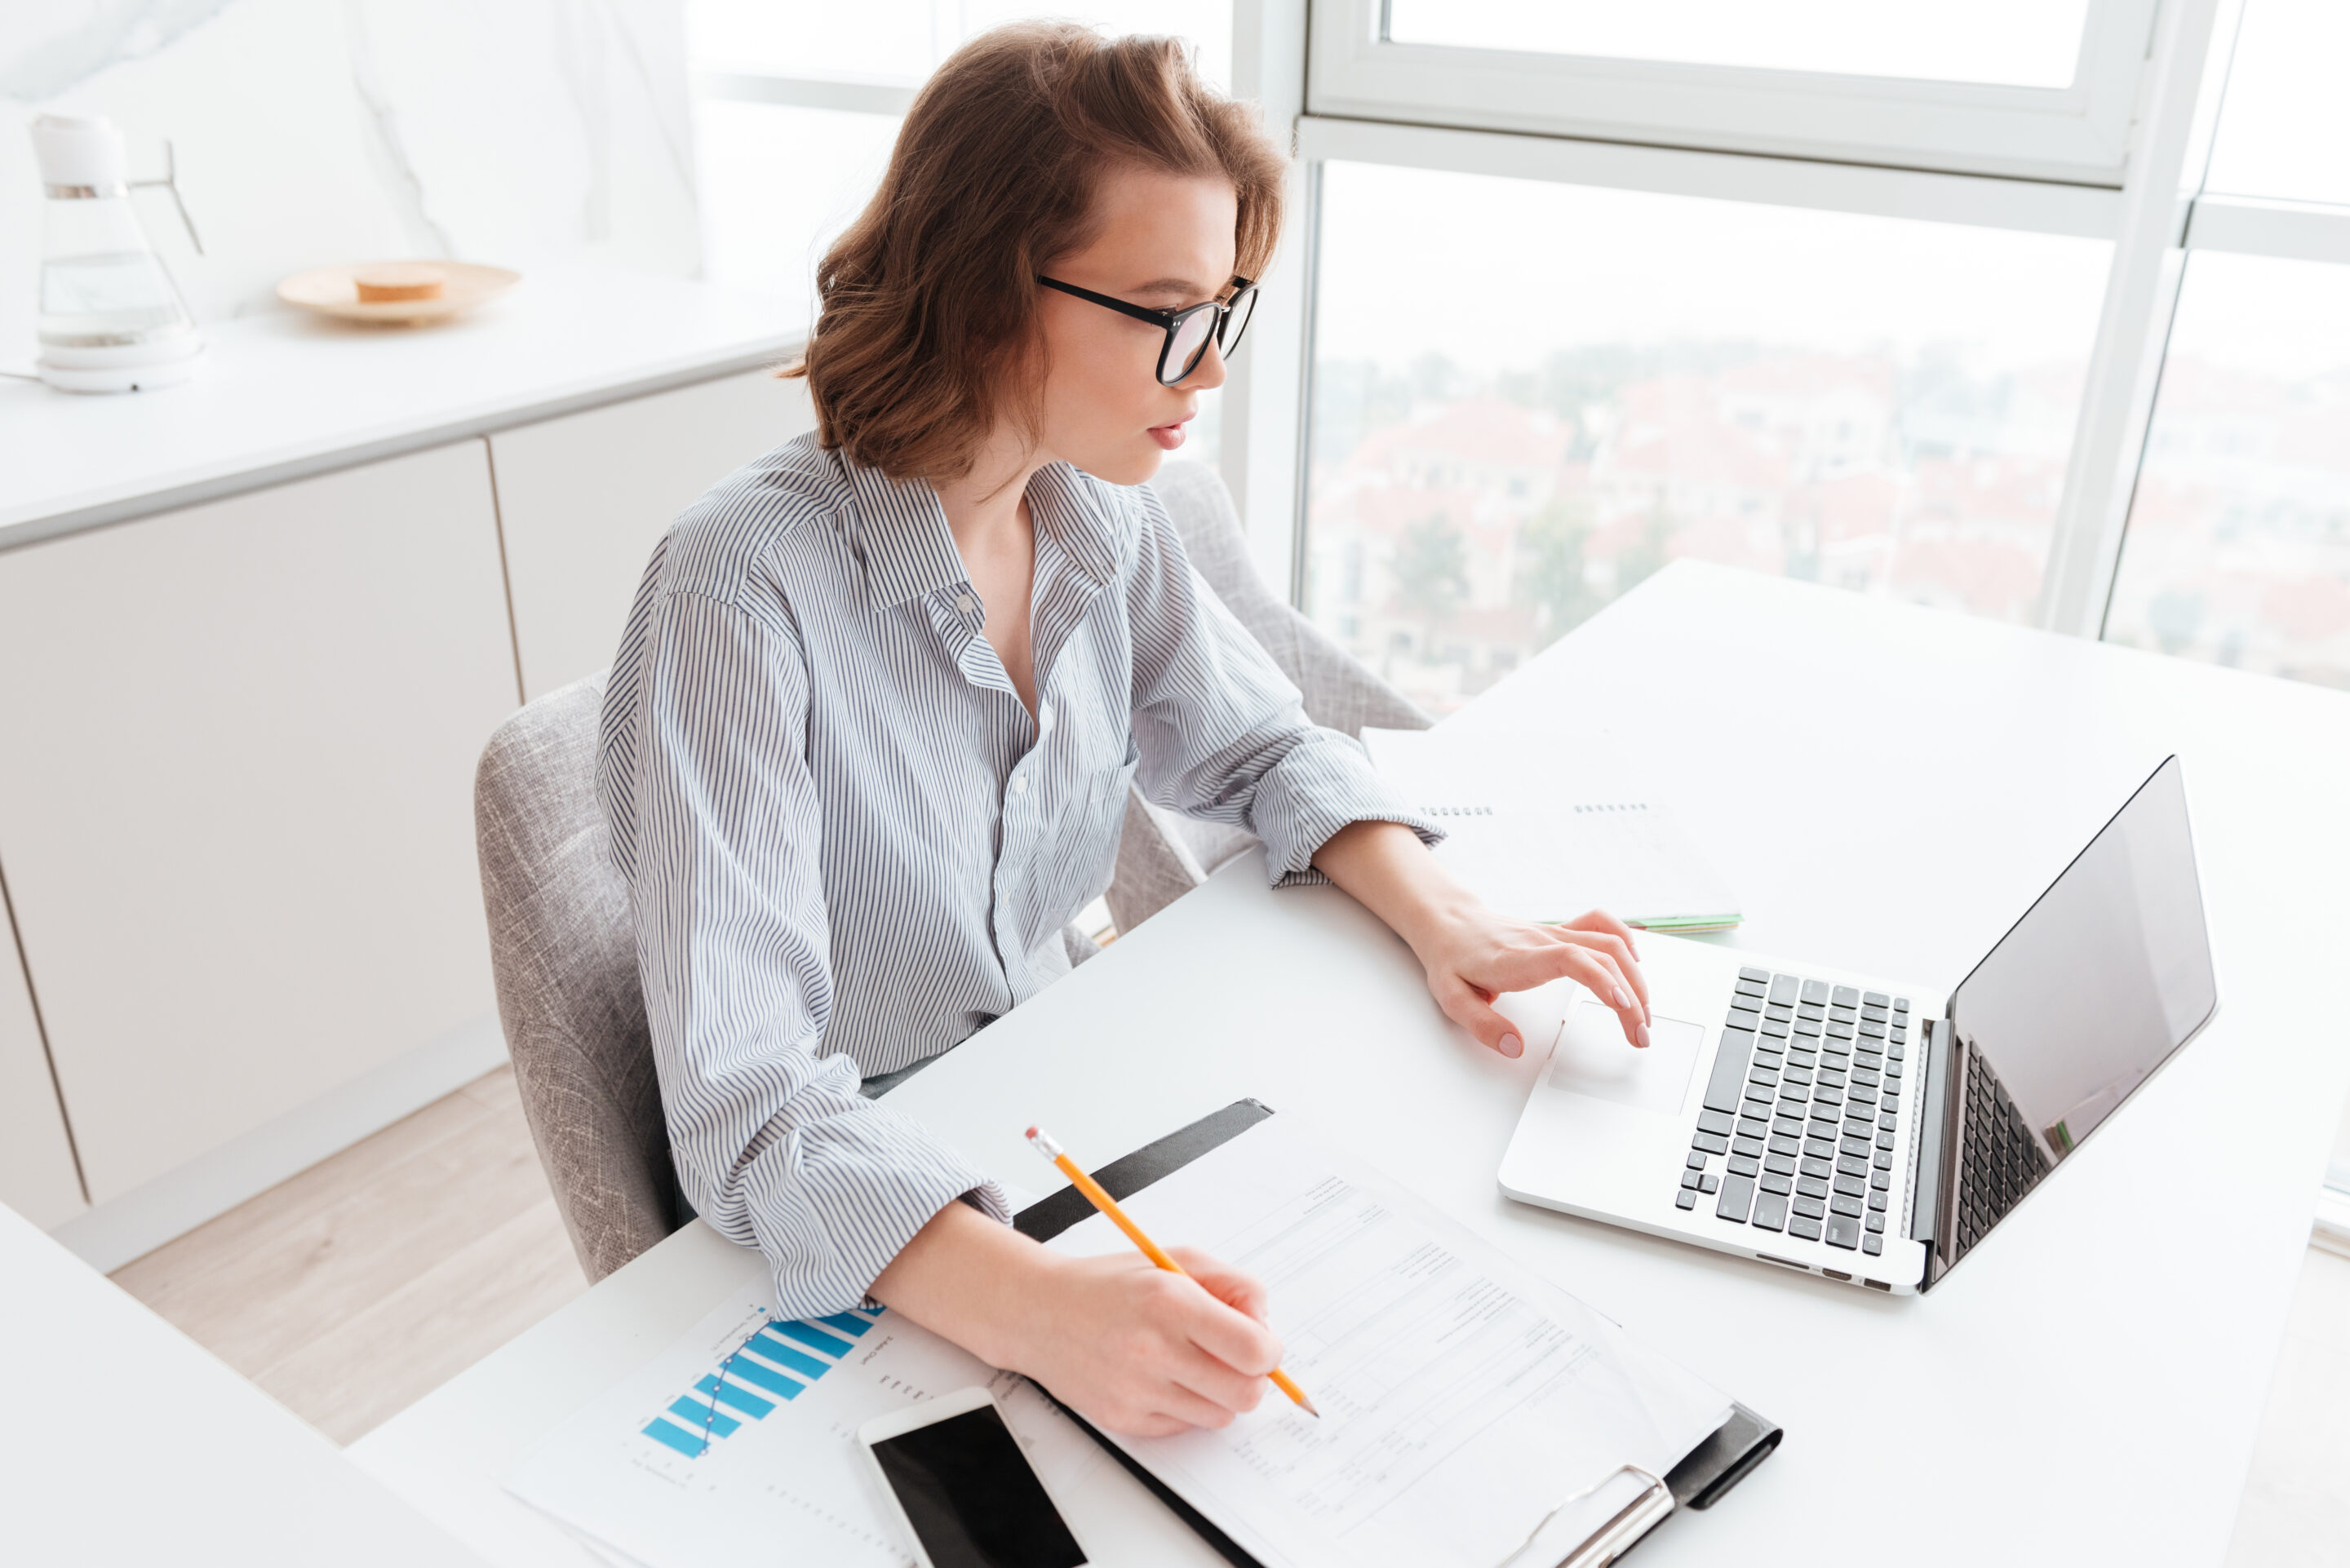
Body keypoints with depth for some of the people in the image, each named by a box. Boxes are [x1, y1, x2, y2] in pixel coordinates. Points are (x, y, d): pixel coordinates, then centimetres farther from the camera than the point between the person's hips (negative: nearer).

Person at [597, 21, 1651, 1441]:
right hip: (838, 1245, -5)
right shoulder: (745, 592, -27)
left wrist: (1443, 918, -10)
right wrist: (1037, 1310, -47)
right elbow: (746, 1098, -32)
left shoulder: (1100, 518, -7)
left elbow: (1255, 747, 8)